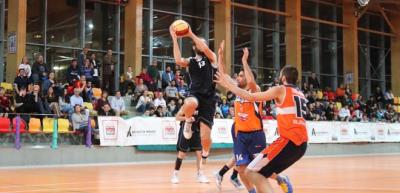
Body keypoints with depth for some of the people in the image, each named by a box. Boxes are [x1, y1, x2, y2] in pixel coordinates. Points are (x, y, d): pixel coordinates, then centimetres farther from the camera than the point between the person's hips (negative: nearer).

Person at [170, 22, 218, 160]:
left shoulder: (211, 58, 11)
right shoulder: (190, 61, 14)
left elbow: (206, 49, -12)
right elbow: (178, 61, -9)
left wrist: (191, 34, -7)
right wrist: (175, 38, -9)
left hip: (209, 98, -1)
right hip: (195, 95, 1)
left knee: (205, 138, -9)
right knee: (190, 104, -41)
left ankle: (205, 154, 26)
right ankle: (188, 122, -5)